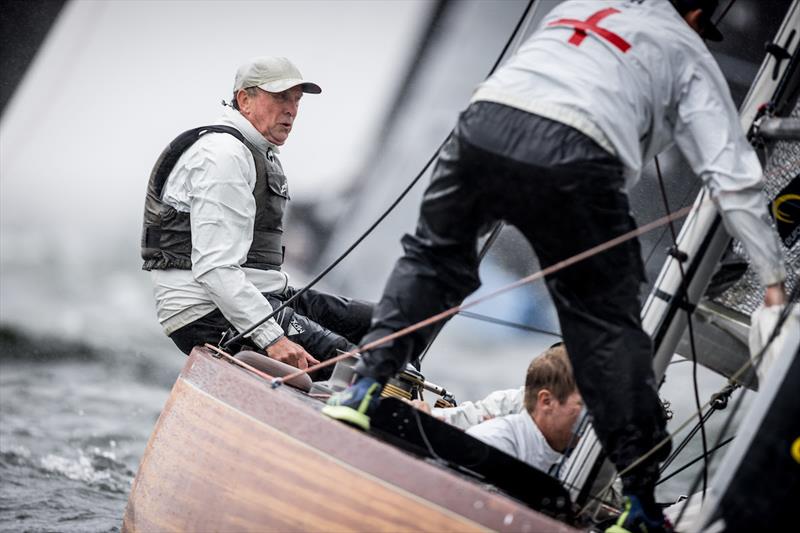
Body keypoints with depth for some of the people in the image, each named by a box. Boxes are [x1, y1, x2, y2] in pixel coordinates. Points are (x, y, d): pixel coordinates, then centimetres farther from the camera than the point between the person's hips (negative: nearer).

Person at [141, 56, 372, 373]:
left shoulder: (262, 155, 21)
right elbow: (215, 267, -24)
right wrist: (271, 338, -31)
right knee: (339, 356, -24)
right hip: (207, 313, -11)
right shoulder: (223, 154, -14)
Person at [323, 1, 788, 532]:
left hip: (486, 123, 3)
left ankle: (366, 384, 18)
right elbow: (734, 176, 19)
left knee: (433, 256, 27)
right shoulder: (687, 51, 24)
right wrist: (774, 277, 23)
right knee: (607, 323, 6)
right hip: (575, 157, -3)